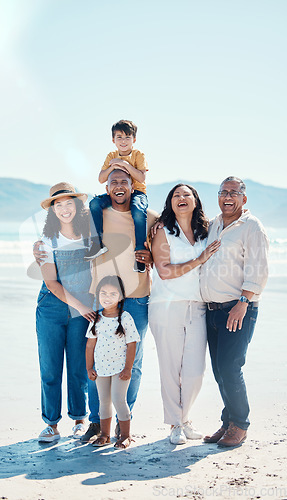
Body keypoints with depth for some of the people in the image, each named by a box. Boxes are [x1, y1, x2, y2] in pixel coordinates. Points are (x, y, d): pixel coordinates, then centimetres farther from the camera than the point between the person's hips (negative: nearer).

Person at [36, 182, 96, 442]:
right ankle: (52, 423, 13)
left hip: (83, 312, 0)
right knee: (50, 368, 1)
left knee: (79, 367, 4)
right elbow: (51, 282, -5)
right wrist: (80, 305, -10)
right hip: (51, 310, 0)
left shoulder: (90, 236, 2)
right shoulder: (48, 240, -1)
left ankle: (79, 419, 22)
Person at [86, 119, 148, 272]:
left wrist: (125, 164, -19)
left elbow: (141, 178, -13)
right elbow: (101, 179, 1)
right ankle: (98, 241, -22)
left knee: (138, 211, -37)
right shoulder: (111, 156, 11)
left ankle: (140, 252, -31)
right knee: (95, 203, -24)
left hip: (136, 192, -4)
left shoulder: (138, 155, 1)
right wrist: (112, 167, -15)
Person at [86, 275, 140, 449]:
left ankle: (125, 435, 6)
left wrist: (127, 368, -12)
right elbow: (90, 344, 7)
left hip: (120, 367, -4)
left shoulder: (125, 318, -10)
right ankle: (104, 434, 24)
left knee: (118, 399, -8)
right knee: (104, 401, 12)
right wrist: (89, 368, 6)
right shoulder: (96, 319, 2)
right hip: (101, 367, 4)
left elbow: (131, 344, -10)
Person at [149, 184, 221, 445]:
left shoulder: (205, 232, 15)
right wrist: (198, 260, -8)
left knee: (196, 370, 1)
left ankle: (184, 418, 23)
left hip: (197, 308, 4)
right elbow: (164, 271, -9)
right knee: (171, 369, 1)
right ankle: (175, 424, 16)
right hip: (168, 307, -4)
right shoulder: (163, 232, 1)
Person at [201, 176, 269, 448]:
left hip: (238, 309, -6)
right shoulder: (211, 226, 17)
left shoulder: (251, 226, -3)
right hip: (212, 310, 6)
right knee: (219, 371, 8)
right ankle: (228, 422, 20)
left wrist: (243, 302, -19)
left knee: (229, 368, -10)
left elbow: (257, 269, -11)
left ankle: (239, 426, 5)